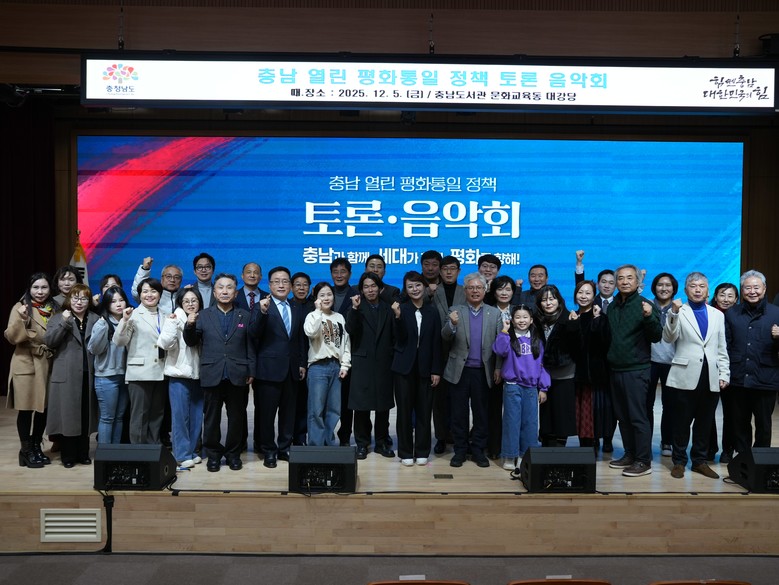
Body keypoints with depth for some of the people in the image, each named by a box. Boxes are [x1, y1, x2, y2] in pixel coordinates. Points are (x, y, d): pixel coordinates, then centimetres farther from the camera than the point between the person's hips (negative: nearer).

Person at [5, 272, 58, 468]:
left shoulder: (54, 309, 10)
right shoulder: (20, 307, -4)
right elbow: (12, 338, -12)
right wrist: (20, 319, -27)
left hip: (48, 365, 5)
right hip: (26, 365, -4)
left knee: (44, 408, 9)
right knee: (26, 409, 2)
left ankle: (36, 447, 25)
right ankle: (26, 450, 15)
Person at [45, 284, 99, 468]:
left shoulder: (95, 319, 12)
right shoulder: (58, 318, 7)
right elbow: (49, 341, -8)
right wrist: (64, 322, -15)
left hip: (88, 374, 2)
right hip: (66, 375, -2)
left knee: (86, 415, 6)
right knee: (67, 414, 1)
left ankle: (83, 454, 18)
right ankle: (68, 456, 11)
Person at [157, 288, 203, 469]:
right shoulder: (175, 319, -4)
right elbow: (165, 343, -18)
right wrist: (172, 324, -27)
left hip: (198, 374, 5)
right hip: (179, 374, -5)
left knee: (196, 416, 8)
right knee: (180, 415, -5)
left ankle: (192, 451, 19)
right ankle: (182, 455, 2)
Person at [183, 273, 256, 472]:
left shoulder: (245, 316, 8)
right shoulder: (203, 315, 8)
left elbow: (251, 346, 7)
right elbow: (191, 342, 5)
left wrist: (251, 371, 2)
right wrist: (189, 326, -15)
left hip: (237, 376, 0)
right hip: (212, 376, 0)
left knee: (236, 417, 7)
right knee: (211, 418, 7)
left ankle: (233, 453, 21)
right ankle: (213, 454, 20)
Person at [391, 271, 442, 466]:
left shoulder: (432, 311, 4)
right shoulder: (402, 309, -1)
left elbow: (437, 343, 3)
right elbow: (400, 338, -10)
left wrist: (436, 370, -2)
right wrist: (398, 316, -25)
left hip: (425, 367, 1)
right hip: (404, 366, -1)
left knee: (424, 410, 6)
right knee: (404, 410, 4)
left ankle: (422, 451, 17)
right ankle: (405, 452, 14)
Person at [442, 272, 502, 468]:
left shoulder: (494, 313, 6)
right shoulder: (455, 311, 4)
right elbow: (445, 337, -5)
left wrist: (498, 368, -3)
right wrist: (452, 325, -26)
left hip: (483, 372, 1)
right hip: (460, 370, 0)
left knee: (481, 413, 7)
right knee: (459, 413, 6)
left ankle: (478, 450, 18)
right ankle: (460, 450, 16)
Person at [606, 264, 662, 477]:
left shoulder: (645, 305, -8)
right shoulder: (612, 307, 12)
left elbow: (656, 336, -14)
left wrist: (649, 316, -29)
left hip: (636, 370, -7)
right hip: (616, 369, 7)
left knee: (638, 416, -5)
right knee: (623, 416, 13)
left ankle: (644, 461, 3)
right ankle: (630, 454, 24)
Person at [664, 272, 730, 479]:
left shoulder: (718, 315, 12)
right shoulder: (678, 312, 1)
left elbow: (722, 349, 13)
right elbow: (668, 338, -13)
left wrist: (724, 374, 6)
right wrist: (674, 313, -25)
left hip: (711, 378, 3)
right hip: (685, 377, -3)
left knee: (705, 422, 11)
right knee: (682, 422, 5)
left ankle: (700, 461, 23)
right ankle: (679, 461, 17)